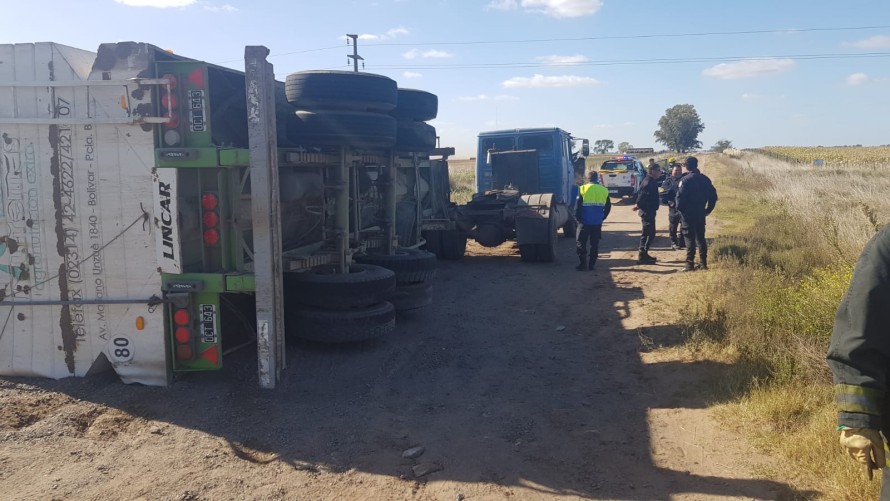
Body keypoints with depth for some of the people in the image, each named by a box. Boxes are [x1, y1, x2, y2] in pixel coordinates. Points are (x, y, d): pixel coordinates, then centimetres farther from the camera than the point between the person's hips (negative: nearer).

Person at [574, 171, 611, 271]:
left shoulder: (583, 189, -6)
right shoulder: (604, 190, 4)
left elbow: (578, 205, -8)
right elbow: (608, 206, 8)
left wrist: (577, 217, 3)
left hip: (585, 222, -3)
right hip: (597, 222, 3)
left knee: (580, 243, 5)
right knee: (594, 244, 9)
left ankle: (583, 264, -2)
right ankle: (591, 265, 9)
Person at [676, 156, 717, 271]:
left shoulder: (685, 179, -12)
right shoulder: (704, 179, 8)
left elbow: (680, 196, -19)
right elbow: (713, 195, 8)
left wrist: (679, 209, -6)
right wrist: (708, 209, 13)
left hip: (687, 213, -6)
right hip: (700, 213, 6)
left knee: (689, 238, -1)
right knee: (700, 237, 14)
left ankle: (690, 264, -2)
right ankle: (703, 263, 16)